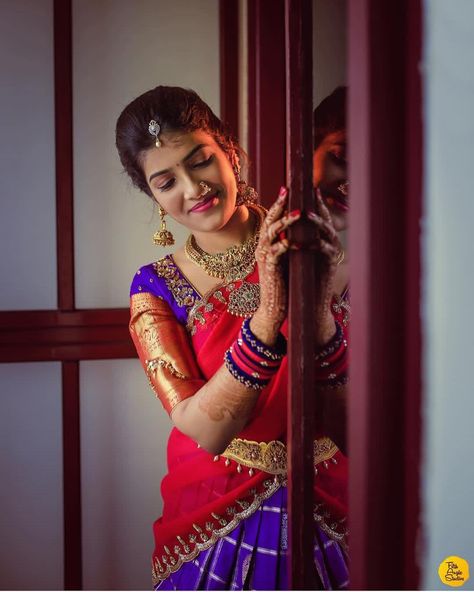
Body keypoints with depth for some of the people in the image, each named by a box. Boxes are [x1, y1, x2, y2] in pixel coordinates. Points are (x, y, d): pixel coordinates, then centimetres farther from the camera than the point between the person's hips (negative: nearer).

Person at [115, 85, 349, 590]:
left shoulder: (308, 249, -8)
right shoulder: (157, 288, -8)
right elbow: (206, 430, -20)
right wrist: (268, 316, -33)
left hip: (322, 500, 1)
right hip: (218, 515, 0)